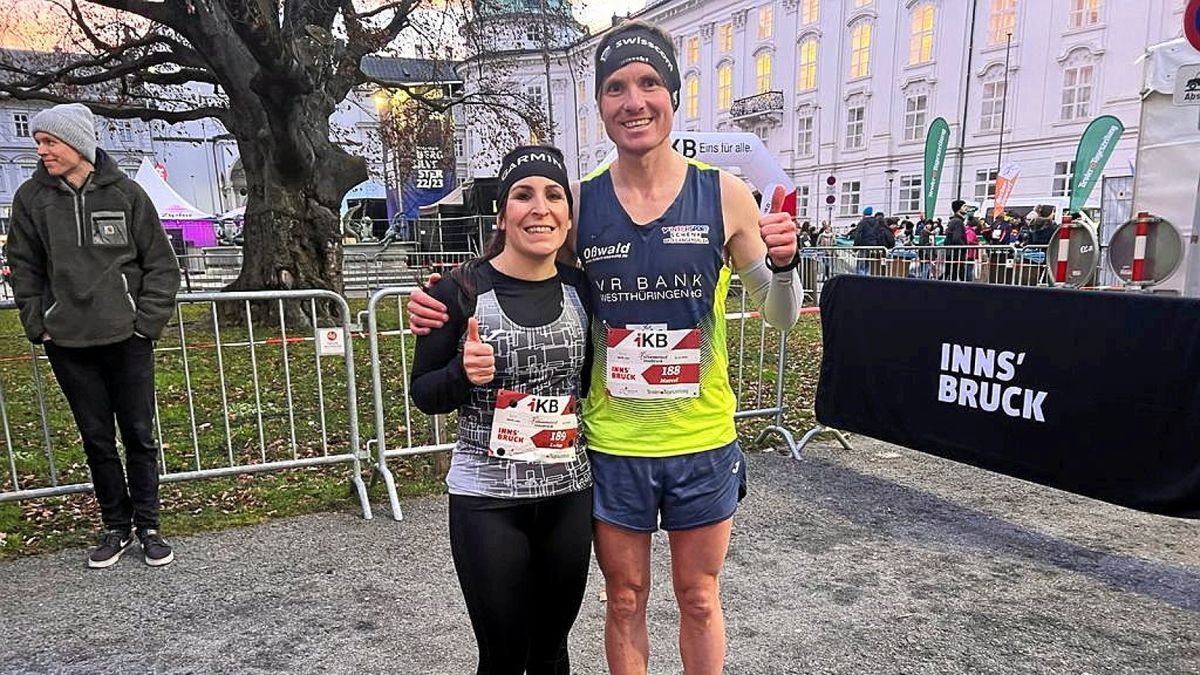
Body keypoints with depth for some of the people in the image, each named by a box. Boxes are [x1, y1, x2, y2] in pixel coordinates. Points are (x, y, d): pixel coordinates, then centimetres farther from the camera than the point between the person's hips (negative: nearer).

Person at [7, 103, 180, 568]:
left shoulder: (125, 193, -3)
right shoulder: (31, 197, 2)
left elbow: (161, 263, 0)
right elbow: (23, 267, 10)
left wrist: (147, 321, -6)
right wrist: (38, 325, 2)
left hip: (128, 339, -2)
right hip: (68, 343, 2)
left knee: (139, 436, 5)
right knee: (96, 440, 9)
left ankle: (148, 527, 19)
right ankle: (116, 527, 23)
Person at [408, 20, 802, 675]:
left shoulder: (724, 195, -7)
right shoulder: (579, 201, -5)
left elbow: (781, 316, 0)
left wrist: (782, 263, -22)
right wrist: (442, 303, -10)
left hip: (703, 442, 0)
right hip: (612, 445, 1)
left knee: (699, 597, 19)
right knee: (625, 599, 19)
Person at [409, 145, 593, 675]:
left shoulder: (581, 289, 0)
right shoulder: (462, 291, -11)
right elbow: (423, 393, -4)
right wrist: (464, 372, -23)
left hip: (569, 495, 4)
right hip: (486, 501, -3)